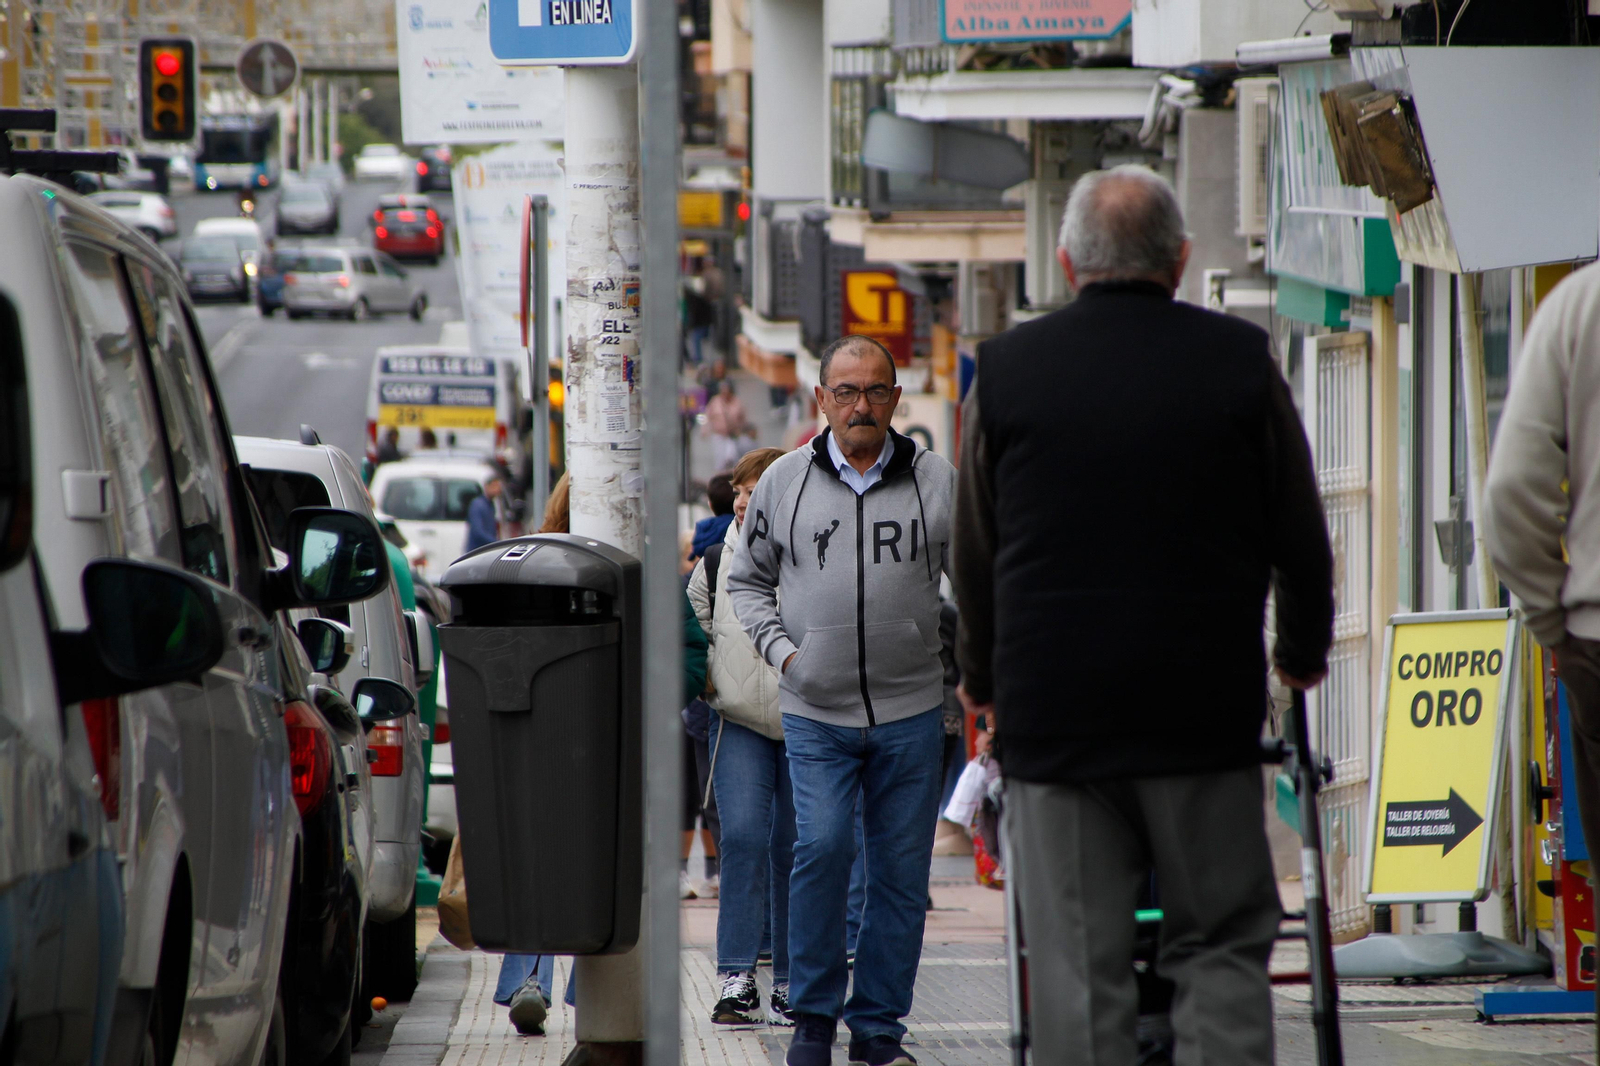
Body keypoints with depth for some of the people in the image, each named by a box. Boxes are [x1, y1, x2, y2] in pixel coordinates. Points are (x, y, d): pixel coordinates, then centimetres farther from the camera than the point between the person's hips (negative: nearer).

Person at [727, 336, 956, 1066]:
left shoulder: (935, 481, 4)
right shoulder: (784, 483, 5)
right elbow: (747, 580, 15)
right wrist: (781, 650, 0)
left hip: (911, 711, 1)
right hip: (816, 713, -1)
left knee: (901, 868, 3)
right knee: (823, 847, -16)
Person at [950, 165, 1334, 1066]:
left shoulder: (1005, 368, 2)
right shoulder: (1240, 360, 0)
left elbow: (975, 553, 9)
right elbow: (1299, 536, 7)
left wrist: (981, 678, 25)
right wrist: (1304, 651, 26)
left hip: (1052, 712, 0)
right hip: (1206, 712, 0)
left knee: (1077, 966, 2)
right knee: (1222, 946, 6)